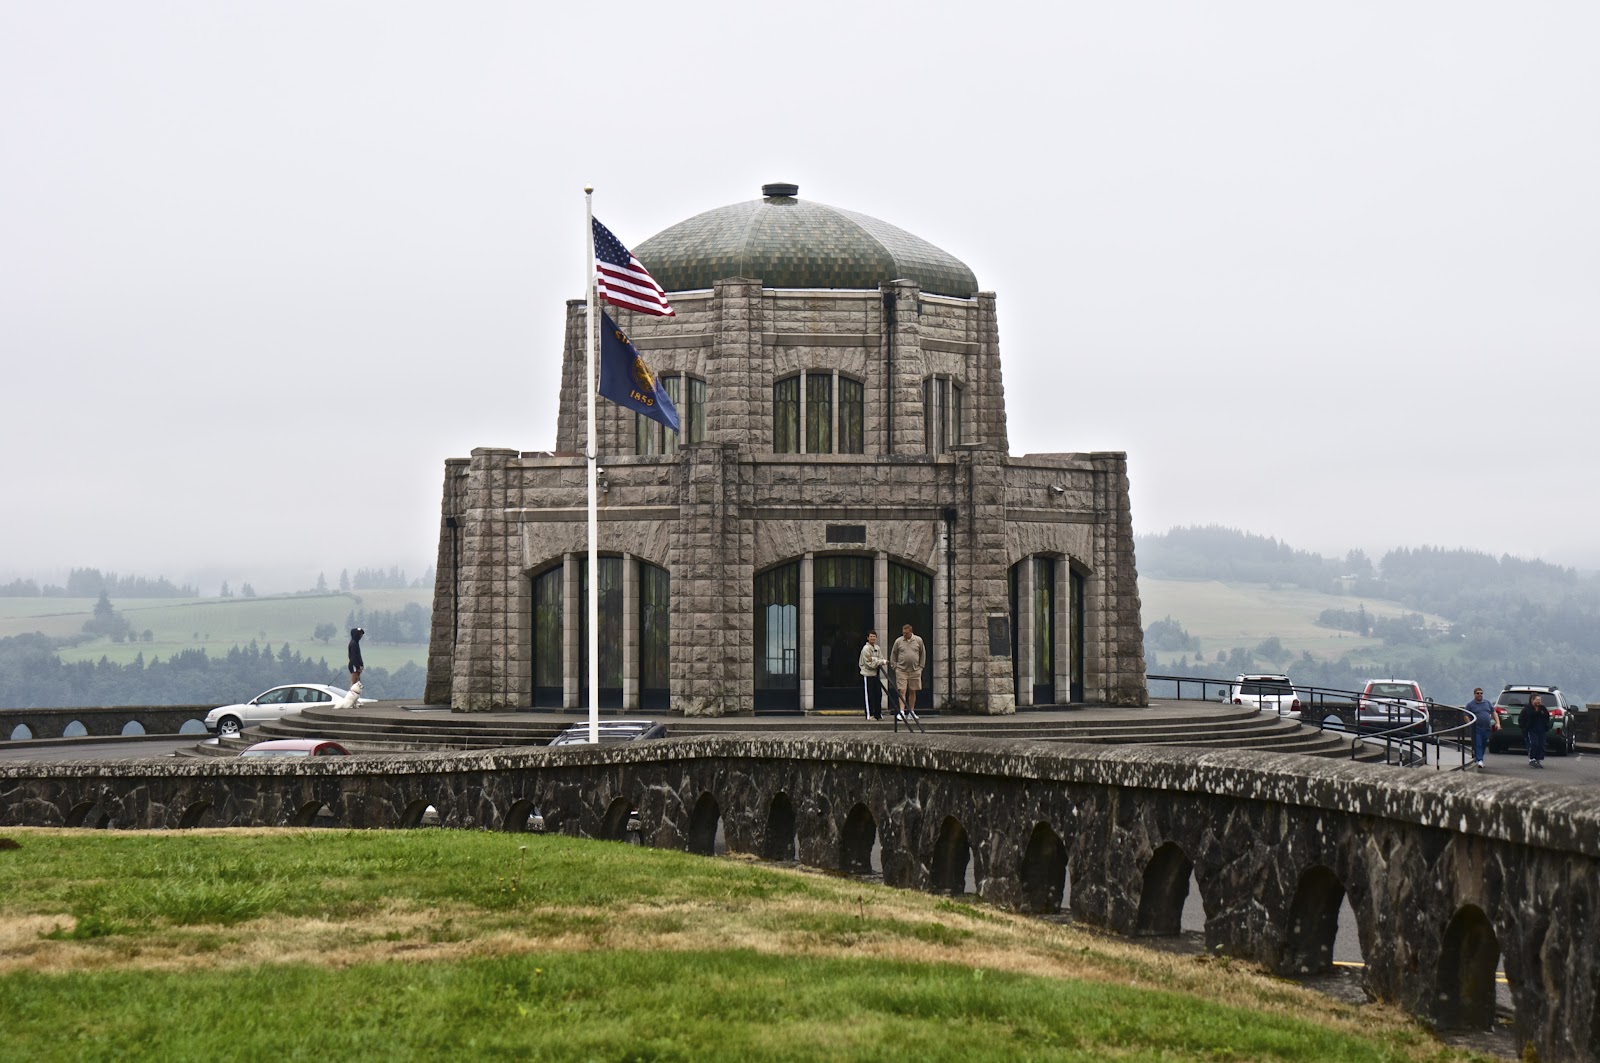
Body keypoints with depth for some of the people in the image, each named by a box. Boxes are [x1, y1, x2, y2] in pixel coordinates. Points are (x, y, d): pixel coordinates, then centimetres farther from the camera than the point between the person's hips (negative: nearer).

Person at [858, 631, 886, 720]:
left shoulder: (877, 648, 11)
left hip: (875, 674, 7)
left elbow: (881, 660, 2)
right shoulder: (866, 649, -11)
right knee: (869, 695, -3)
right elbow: (869, 663, -15)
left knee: (878, 694, 7)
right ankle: (869, 715, 0)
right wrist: (881, 662, -14)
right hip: (867, 674, -7)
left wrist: (874, 659, -18)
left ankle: (878, 713, 15)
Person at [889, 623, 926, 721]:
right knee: (902, 691, -9)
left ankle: (911, 712, 16)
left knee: (913, 692, 7)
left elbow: (923, 654, 14)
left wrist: (921, 666, 9)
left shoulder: (918, 641, 4)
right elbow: (893, 654, 10)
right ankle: (902, 712, -11)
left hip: (915, 671, 2)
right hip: (901, 670, -2)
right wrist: (894, 666, 3)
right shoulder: (898, 641, 1)